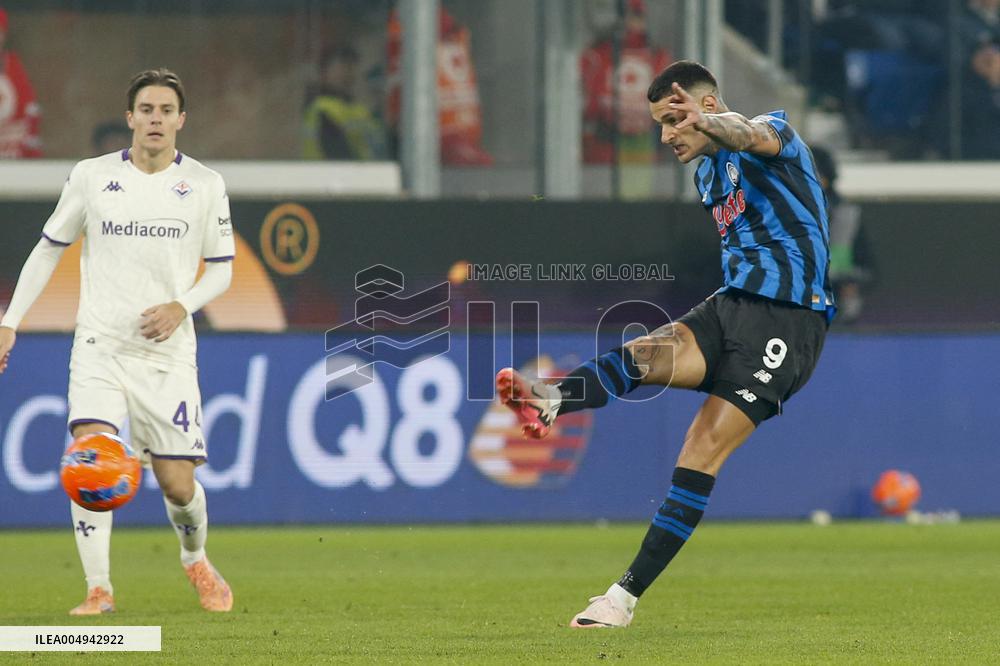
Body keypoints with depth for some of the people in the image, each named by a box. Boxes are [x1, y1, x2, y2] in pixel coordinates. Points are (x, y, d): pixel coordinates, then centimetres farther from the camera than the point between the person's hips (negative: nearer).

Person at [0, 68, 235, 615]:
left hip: (168, 352, 0)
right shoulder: (91, 176, 2)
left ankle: (196, 560, 32)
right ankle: (98, 589, -17)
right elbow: (48, 249, 11)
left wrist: (181, 306, -11)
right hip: (99, 345, 0)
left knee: (177, 484, 0)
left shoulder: (205, 185, 2)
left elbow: (221, 270, 8)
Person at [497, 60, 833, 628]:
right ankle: (550, 400, -54)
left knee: (704, 449, -16)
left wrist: (711, 125, -55)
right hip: (731, 305, 7)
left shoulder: (775, 131, -6)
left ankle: (627, 595, -17)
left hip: (787, 320, -7)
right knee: (647, 353, -24)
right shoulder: (708, 172, 19)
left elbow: (751, 136, -32)